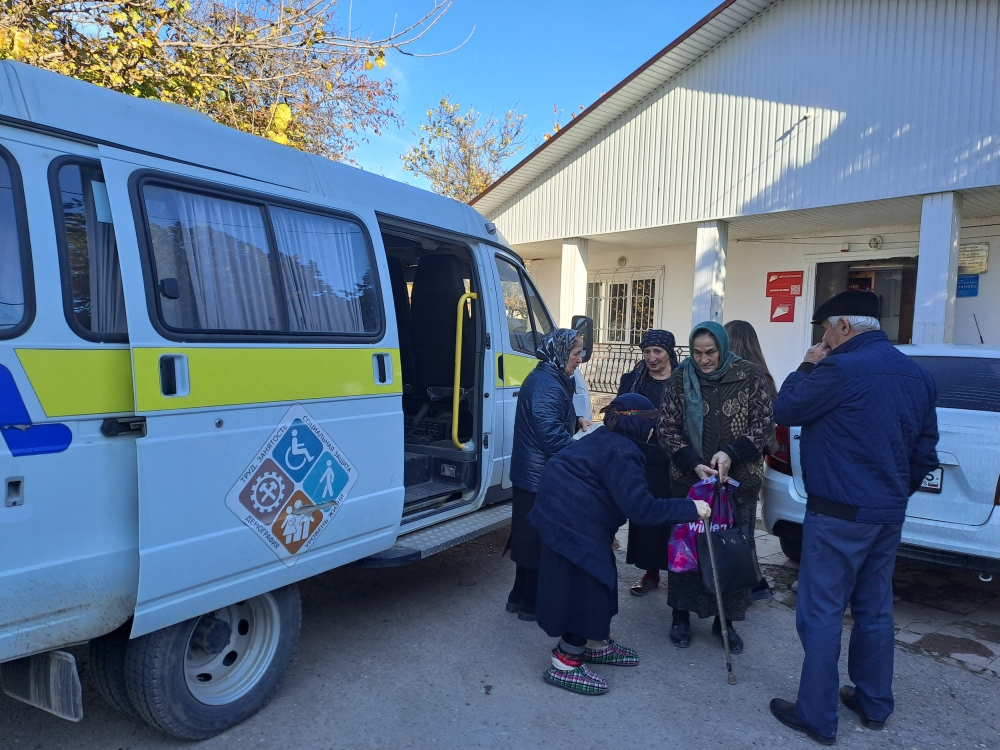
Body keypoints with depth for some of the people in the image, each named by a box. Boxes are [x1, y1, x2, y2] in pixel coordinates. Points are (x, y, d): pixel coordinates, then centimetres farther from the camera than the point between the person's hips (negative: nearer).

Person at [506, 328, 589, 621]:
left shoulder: (549, 379, 12)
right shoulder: (547, 385, -21)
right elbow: (551, 435, -26)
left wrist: (577, 421, 6)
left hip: (532, 474, 10)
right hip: (541, 477, -10)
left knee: (530, 536, 19)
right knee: (539, 539, 3)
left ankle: (520, 597, 32)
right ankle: (532, 604, 18)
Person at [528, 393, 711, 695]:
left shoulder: (606, 440, 11)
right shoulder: (621, 454, -20)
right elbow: (642, 508, -23)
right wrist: (690, 509, -18)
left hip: (569, 516, 11)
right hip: (571, 522, -11)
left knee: (597, 580, 19)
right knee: (581, 587, -3)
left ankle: (596, 644, 33)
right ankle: (565, 664, 7)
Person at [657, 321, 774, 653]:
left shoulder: (749, 376, -3)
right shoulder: (680, 379, -1)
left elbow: (764, 424, -4)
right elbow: (667, 428, -1)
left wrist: (730, 453, -18)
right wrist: (694, 464, -15)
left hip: (739, 480, 0)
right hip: (690, 478, 0)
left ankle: (725, 620, 25)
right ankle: (681, 616, 23)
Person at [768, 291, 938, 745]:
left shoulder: (841, 369, -19)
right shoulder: (916, 375, 8)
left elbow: (785, 411, -7)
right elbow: (925, 452, 14)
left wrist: (807, 368, 5)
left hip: (838, 514, -8)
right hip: (888, 515, 8)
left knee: (822, 614, 2)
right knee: (874, 611, 19)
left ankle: (817, 717, 11)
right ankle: (873, 704, 32)